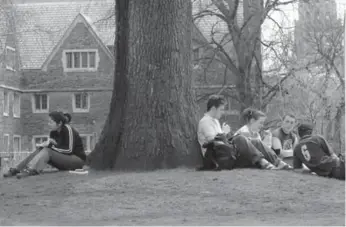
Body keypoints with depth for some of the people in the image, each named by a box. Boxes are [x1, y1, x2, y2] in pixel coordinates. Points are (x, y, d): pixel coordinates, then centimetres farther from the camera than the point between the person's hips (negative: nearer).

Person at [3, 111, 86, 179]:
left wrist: (50, 145, -21)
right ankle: (16, 169, -25)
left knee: (47, 151, -26)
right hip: (64, 158, 7)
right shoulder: (54, 132, 6)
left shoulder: (68, 129, -17)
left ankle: (30, 170, -47)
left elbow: (69, 150, -23)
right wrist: (47, 143, -18)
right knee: (40, 150, -13)